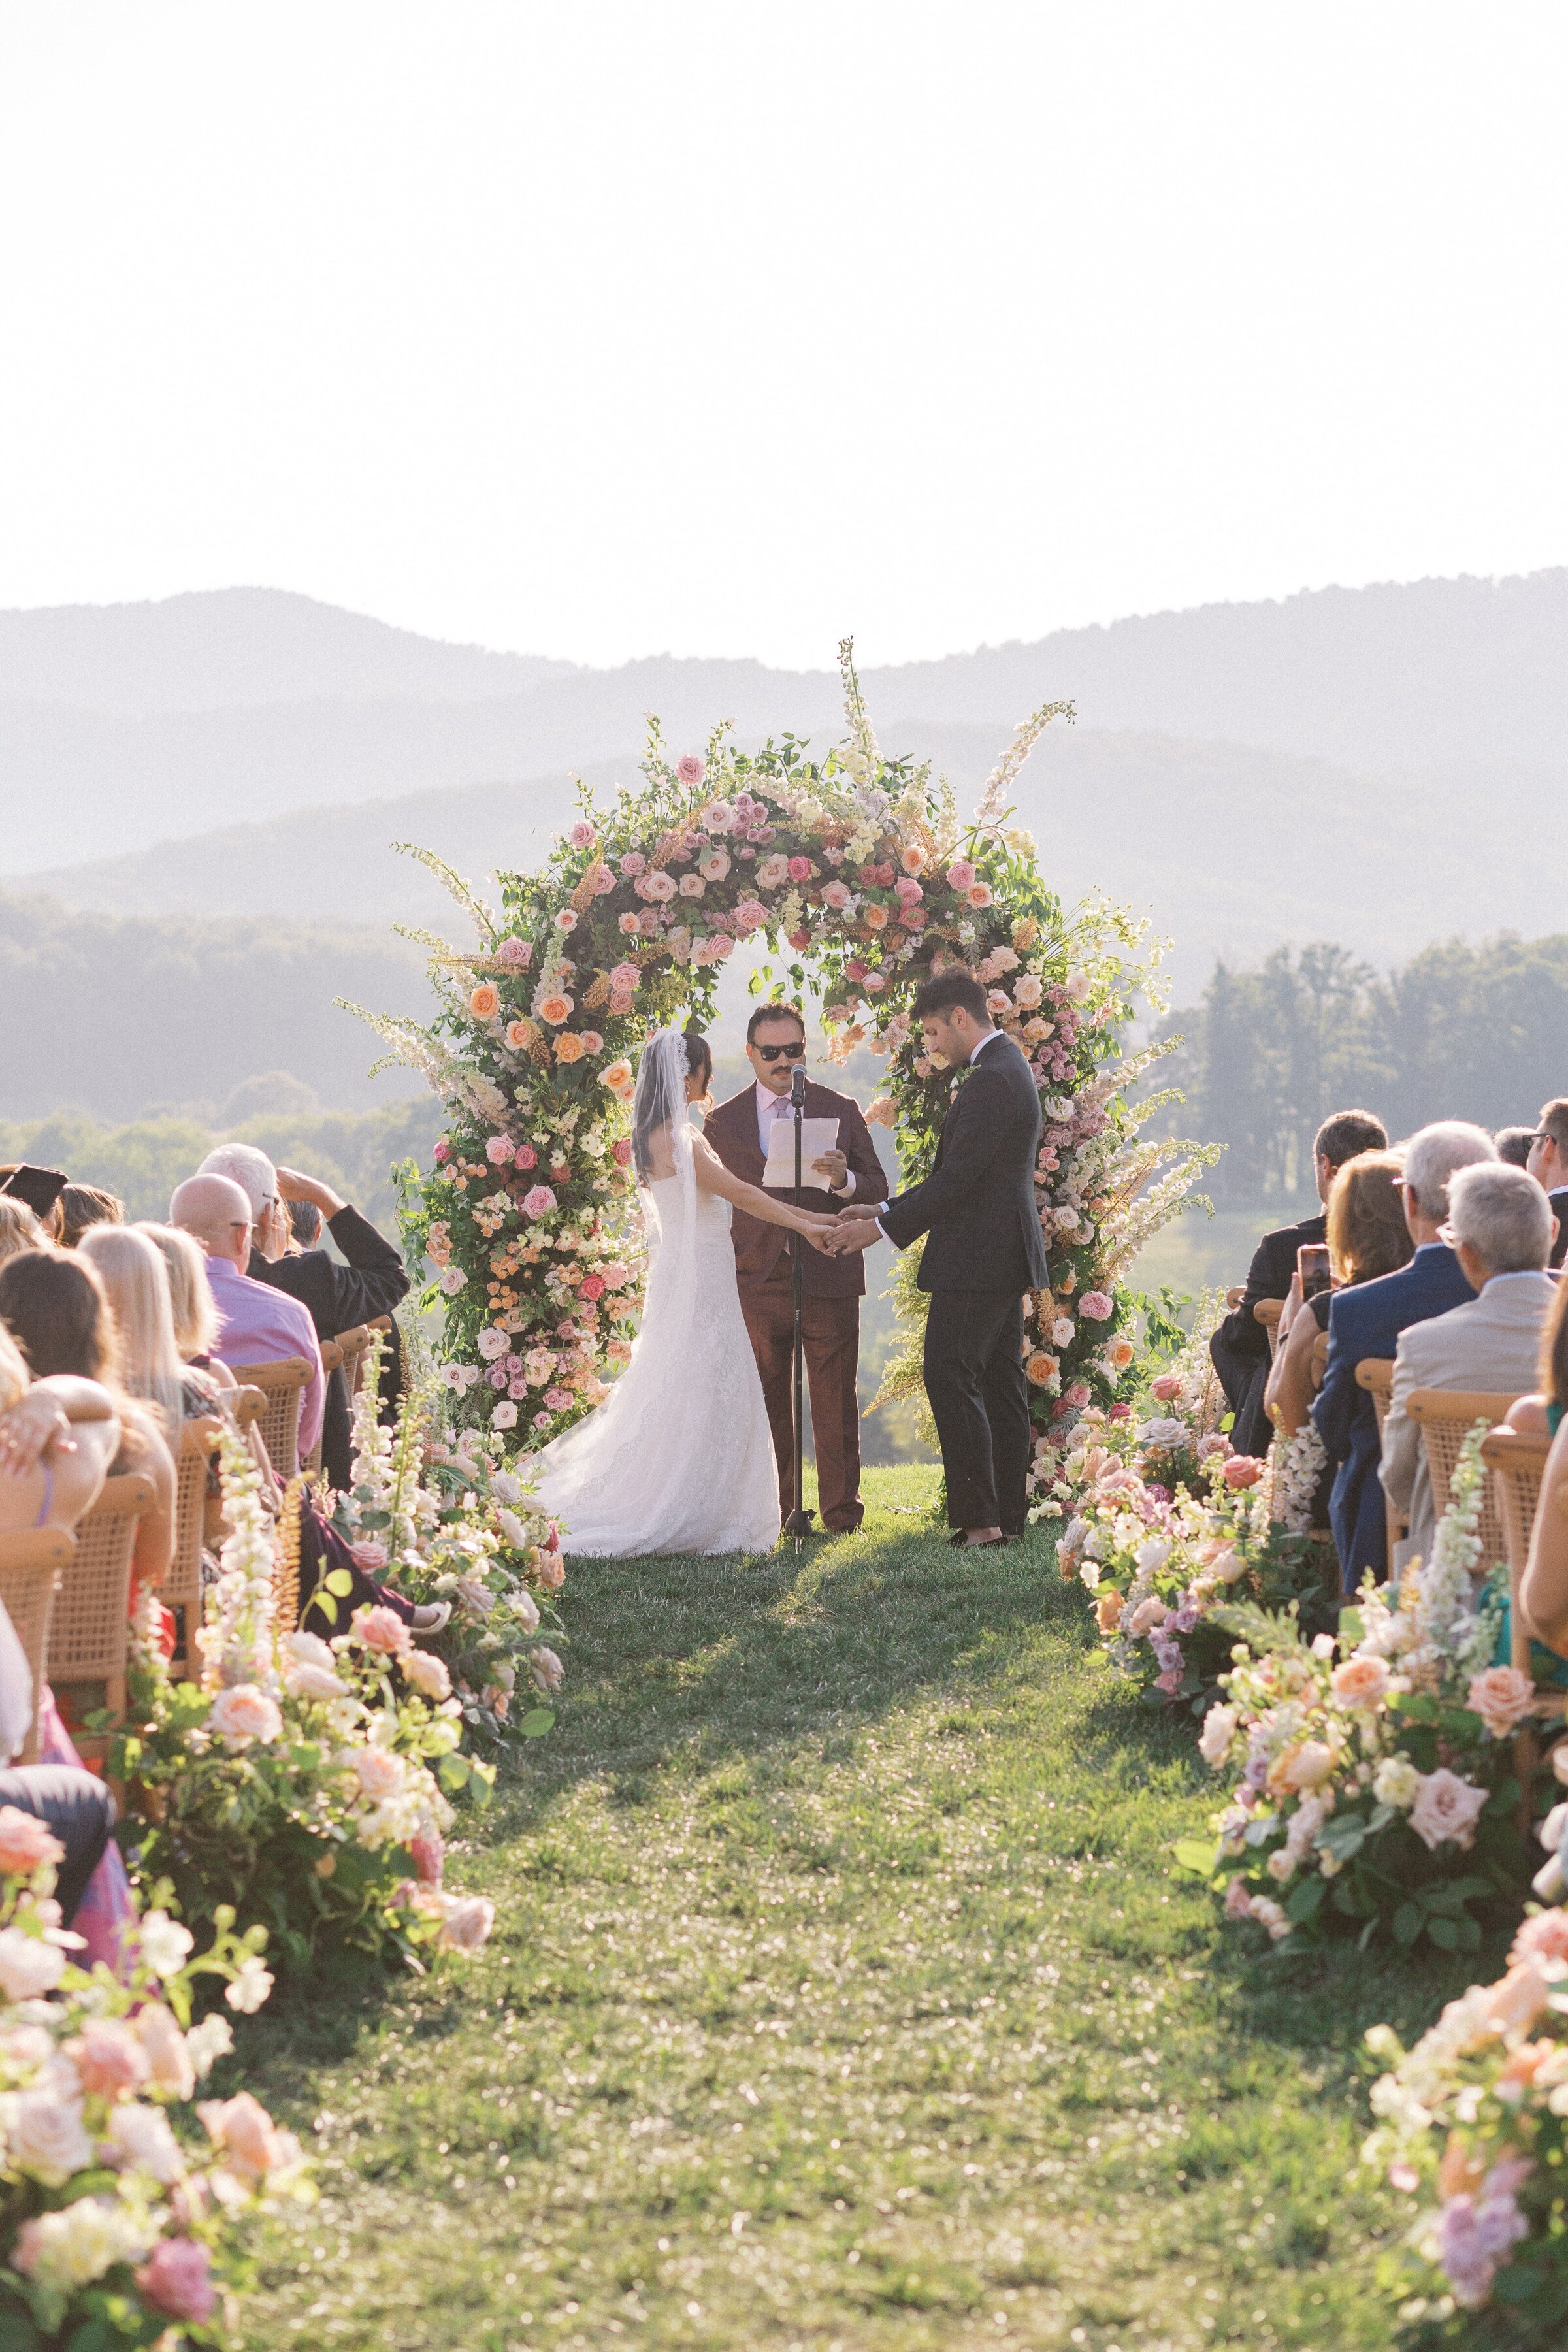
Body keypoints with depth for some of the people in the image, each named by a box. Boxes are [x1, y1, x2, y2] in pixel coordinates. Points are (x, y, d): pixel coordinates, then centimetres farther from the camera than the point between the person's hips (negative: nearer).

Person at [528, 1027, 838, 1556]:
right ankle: (683, 1523, -1)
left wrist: (810, 1216, 15)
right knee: (699, 1400, -5)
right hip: (695, 1280, -10)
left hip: (697, 1279, 10)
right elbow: (741, 1194, -16)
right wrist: (804, 1225, -9)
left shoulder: (674, 1136, 14)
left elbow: (736, 1194, 17)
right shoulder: (675, 1140, -17)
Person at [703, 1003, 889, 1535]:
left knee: (836, 1403, 1)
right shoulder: (722, 1122, 7)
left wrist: (844, 1180, -17)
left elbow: (878, 1192, 5)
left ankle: (841, 1511, 7)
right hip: (757, 1282, 1)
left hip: (830, 1279, -1)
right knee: (766, 1405, 6)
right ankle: (773, 1509, 14)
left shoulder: (841, 1111, 6)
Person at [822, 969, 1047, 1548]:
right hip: (1002, 1259, 11)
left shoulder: (991, 1081, -17)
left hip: (977, 1260, -11)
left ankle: (978, 1518, -12)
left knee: (950, 1377, -10)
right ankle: (1009, 1516, 13)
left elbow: (957, 1179, -20)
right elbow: (958, 1173, 19)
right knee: (1000, 1383, 11)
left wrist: (882, 1229, -14)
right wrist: (884, 1212, 14)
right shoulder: (1008, 1068, 17)